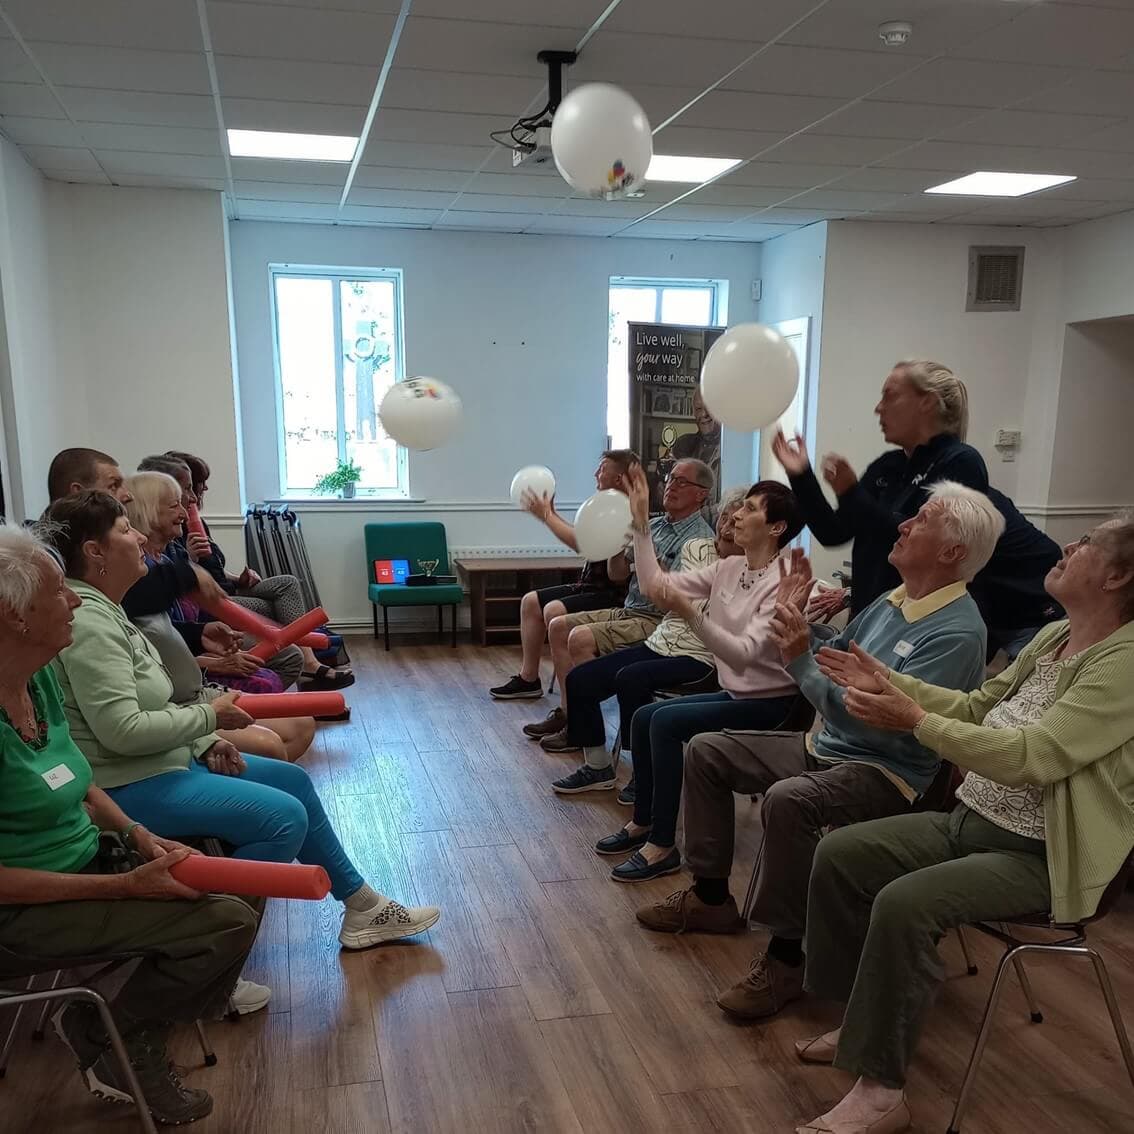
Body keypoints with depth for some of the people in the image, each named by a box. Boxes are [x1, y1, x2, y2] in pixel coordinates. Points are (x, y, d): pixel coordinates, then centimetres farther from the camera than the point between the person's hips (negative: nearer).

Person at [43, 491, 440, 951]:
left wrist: (204, 743, 3)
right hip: (128, 786, -11)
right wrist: (209, 716, -15)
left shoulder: (103, 609, 12)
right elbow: (121, 730, -27)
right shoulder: (87, 621, -21)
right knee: (284, 816, -20)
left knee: (293, 779, 12)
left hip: (163, 759, 11)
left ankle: (361, 908, 20)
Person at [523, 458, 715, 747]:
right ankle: (569, 710, 6)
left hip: (657, 621, -9)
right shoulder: (654, 525, 13)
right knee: (559, 626, 3)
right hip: (628, 611, 9)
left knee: (582, 638, -24)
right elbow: (617, 575, 13)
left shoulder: (699, 538, -12)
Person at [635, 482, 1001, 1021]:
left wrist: (801, 662, -27)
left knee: (789, 800, -39)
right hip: (825, 746, 10)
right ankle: (711, 898, 18)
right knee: (706, 751, 7)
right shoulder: (894, 601, 8)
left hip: (885, 774, -10)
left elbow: (888, 726, -28)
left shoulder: (957, 632, -21)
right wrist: (799, 618, 4)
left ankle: (786, 955, -19)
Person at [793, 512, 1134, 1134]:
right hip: (969, 820, 9)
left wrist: (914, 721, -30)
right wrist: (890, 682, 7)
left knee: (904, 904, -30)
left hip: (1036, 856, -9)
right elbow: (977, 707, 16)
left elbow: (1028, 756, -28)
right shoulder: (1054, 635, 7)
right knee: (837, 854, -2)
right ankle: (863, 1022, 12)